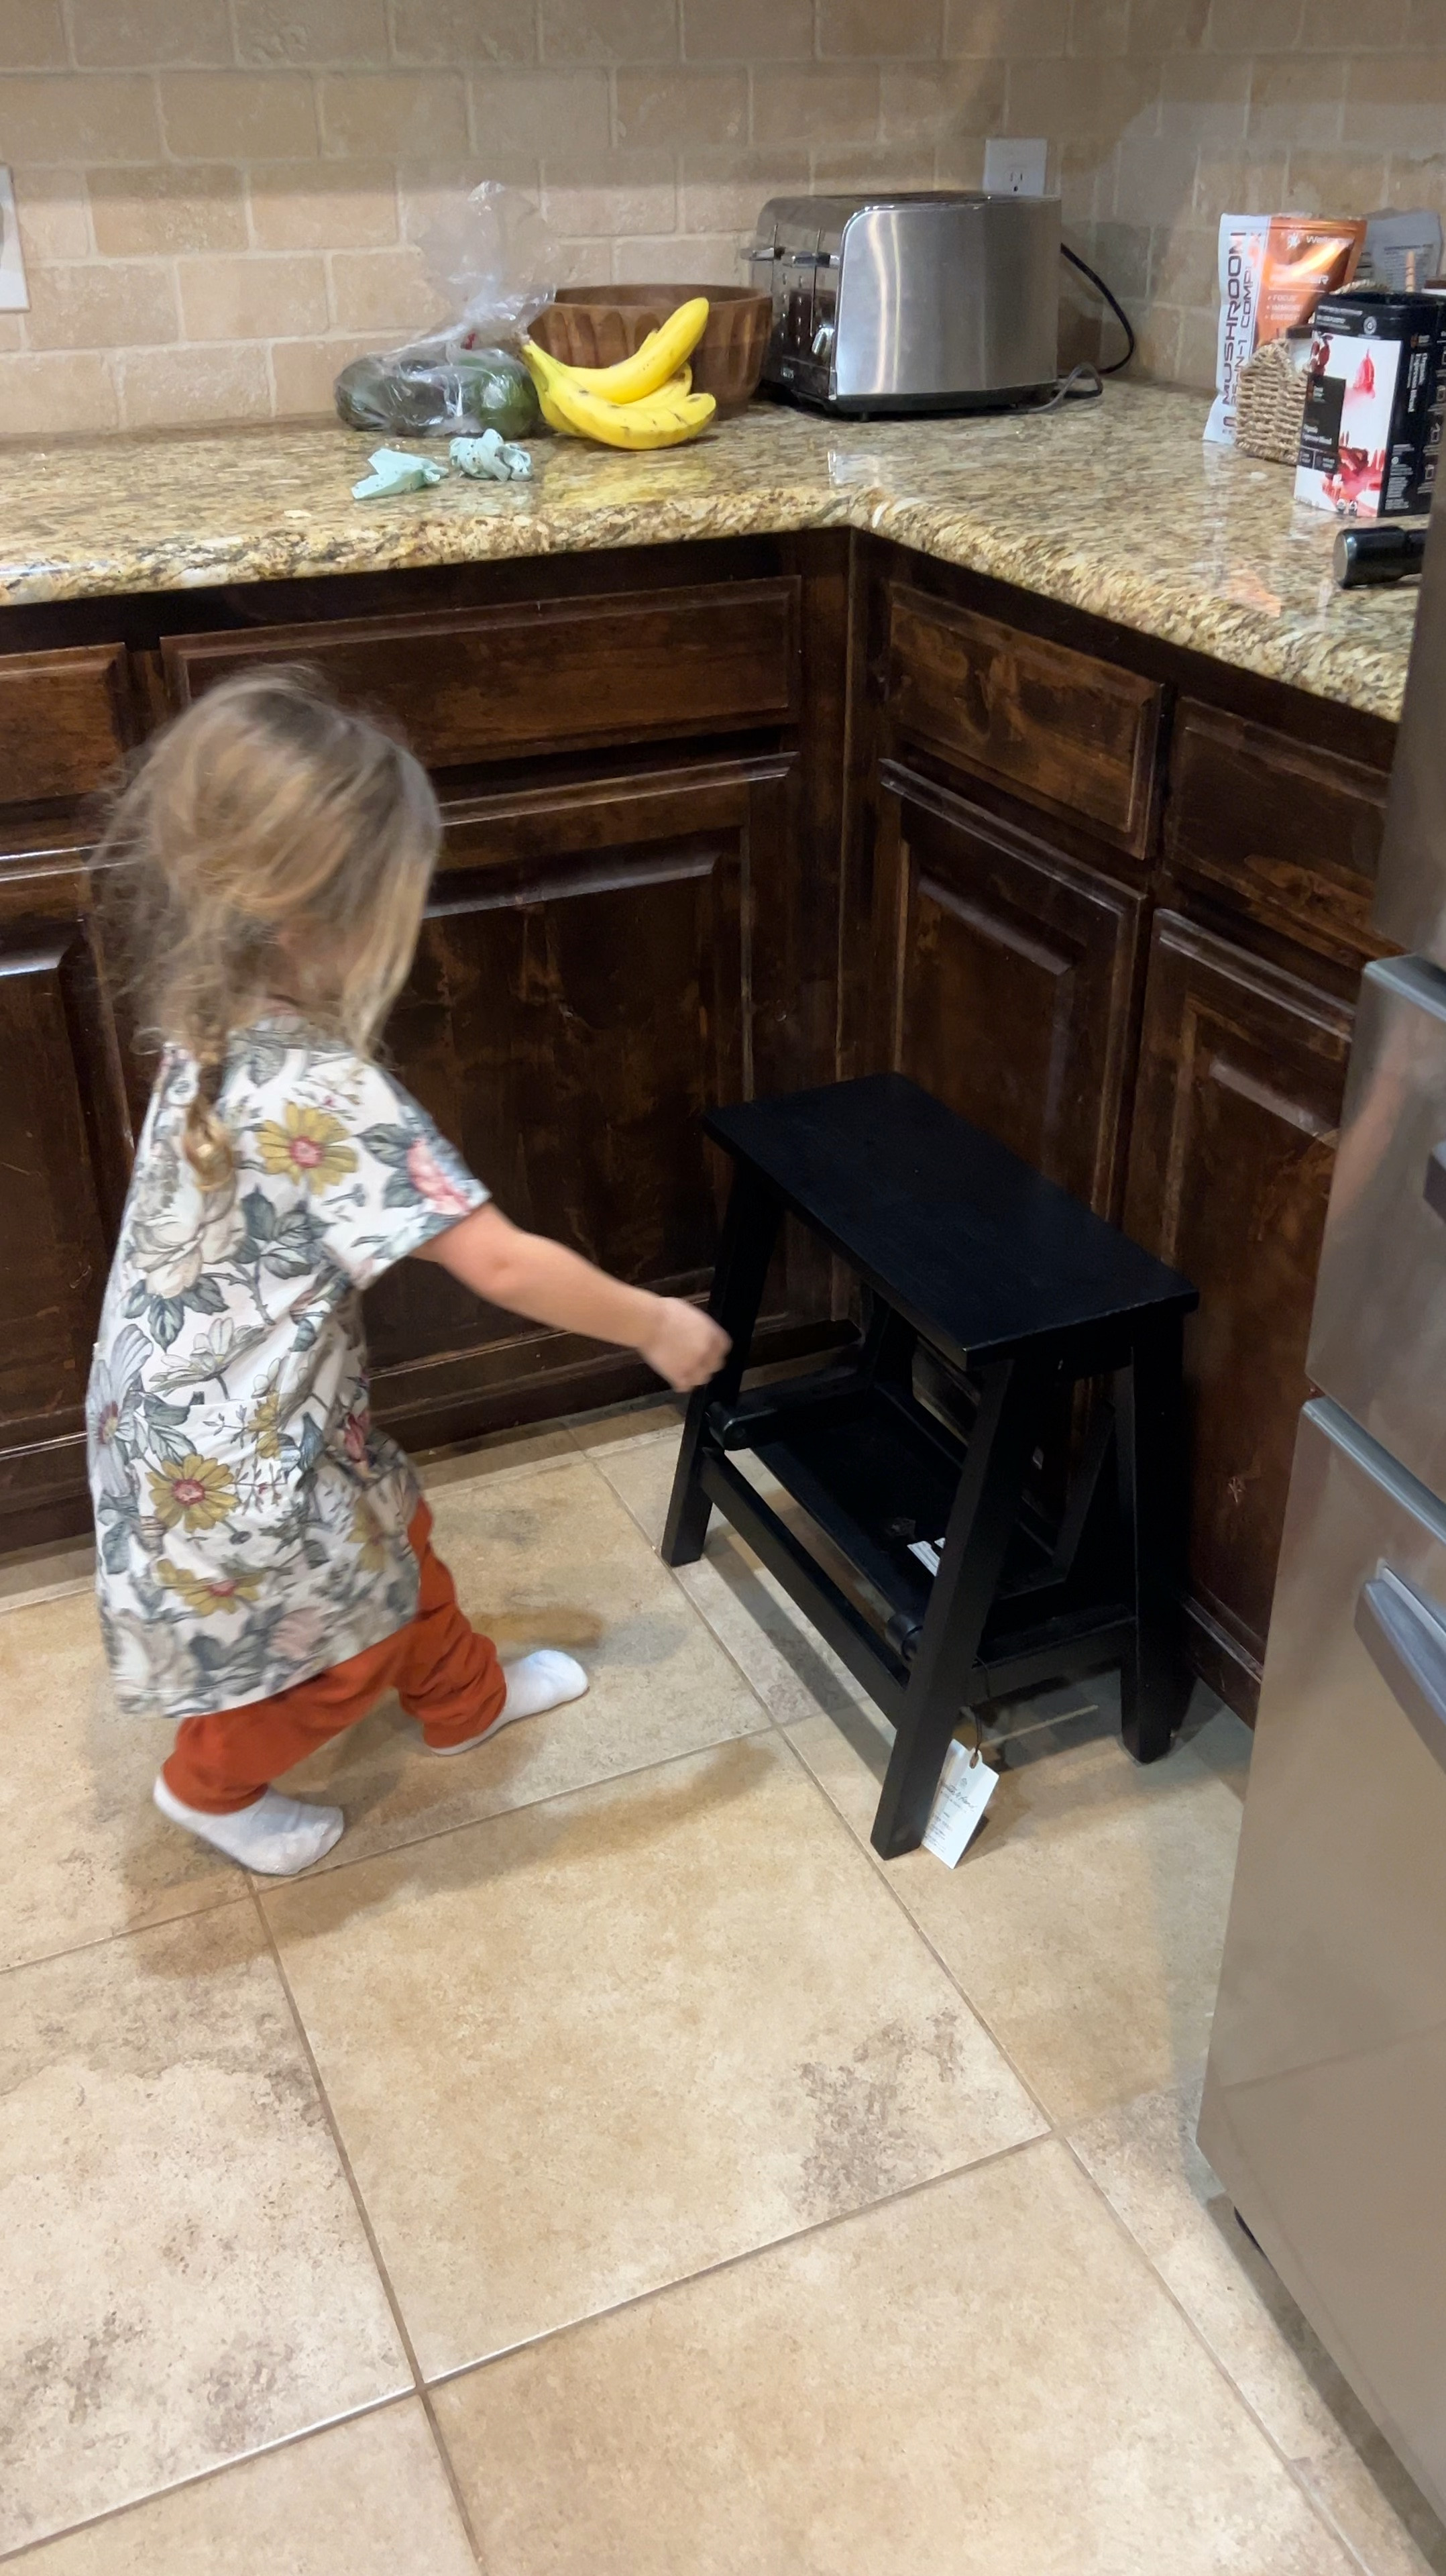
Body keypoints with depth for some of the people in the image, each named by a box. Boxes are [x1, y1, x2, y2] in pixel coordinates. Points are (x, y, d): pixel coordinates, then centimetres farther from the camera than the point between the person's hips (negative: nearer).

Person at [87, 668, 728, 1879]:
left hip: (195, 1407, 8)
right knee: (349, 1637, 18)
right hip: (240, 1459, -8)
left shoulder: (221, 1034, -7)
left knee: (391, 1540, 29)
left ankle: (467, 1698, 54)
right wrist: (658, 1325, -19)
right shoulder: (322, 1093, -34)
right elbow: (500, 1263, -31)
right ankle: (215, 1786, 43)